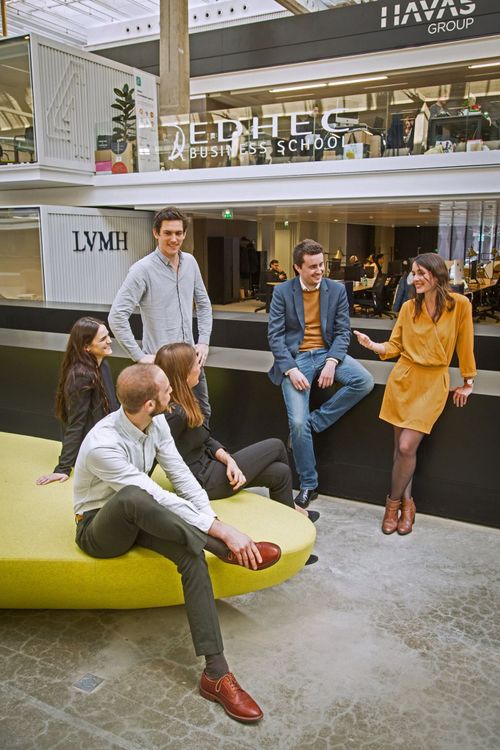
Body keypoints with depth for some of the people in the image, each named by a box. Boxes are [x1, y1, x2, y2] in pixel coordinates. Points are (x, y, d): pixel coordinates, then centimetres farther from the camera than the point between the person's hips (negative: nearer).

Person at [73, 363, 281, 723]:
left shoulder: (156, 422, -10)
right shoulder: (102, 445, -32)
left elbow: (182, 477, -5)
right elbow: (160, 500, -32)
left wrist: (212, 522, -17)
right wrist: (222, 532, -30)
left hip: (140, 519, 6)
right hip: (100, 530, -5)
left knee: (192, 552, -25)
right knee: (132, 498, -41)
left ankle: (216, 672, -25)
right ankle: (228, 551, -28)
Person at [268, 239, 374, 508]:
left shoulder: (337, 290, 3)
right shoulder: (282, 292, -3)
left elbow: (343, 331, 0)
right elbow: (275, 335, -6)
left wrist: (331, 362, -18)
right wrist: (291, 369, -19)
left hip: (327, 353, 3)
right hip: (296, 357, -2)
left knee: (364, 381, -25)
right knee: (297, 421, -16)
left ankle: (313, 422, -9)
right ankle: (308, 485, 2)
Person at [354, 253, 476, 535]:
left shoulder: (460, 304, -6)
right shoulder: (409, 307, 4)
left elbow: (465, 345, 1)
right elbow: (394, 346, 7)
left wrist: (468, 382, 7)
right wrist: (372, 345, -12)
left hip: (433, 384, -3)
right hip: (403, 378, 3)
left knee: (407, 447, -9)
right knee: (401, 447, 6)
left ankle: (394, 501, 13)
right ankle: (406, 502, 24)